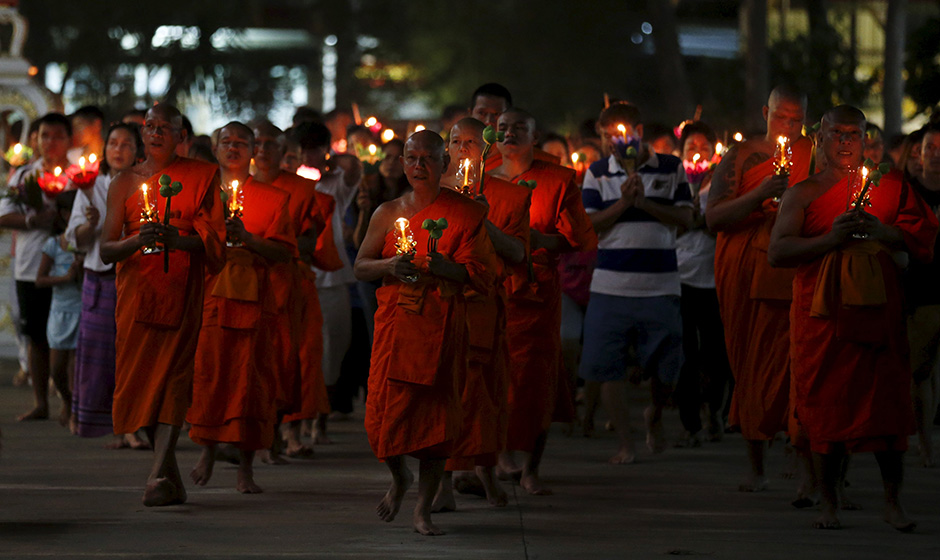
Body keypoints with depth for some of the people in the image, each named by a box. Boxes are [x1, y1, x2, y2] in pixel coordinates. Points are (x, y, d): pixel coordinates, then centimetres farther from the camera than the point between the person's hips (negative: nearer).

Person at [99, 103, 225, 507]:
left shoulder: (200, 177, 6)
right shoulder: (125, 183, 9)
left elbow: (212, 239, -1)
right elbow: (106, 249, 4)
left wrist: (176, 240, -21)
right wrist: (137, 241, -17)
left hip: (181, 290, -3)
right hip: (137, 291, 3)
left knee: (173, 374, -15)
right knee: (139, 379, 1)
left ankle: (160, 474, -26)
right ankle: (169, 470, 17)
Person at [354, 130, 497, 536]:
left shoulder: (465, 214, 3)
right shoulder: (388, 213, 10)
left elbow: (484, 274, -1)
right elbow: (360, 266, 11)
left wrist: (449, 268, -20)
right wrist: (389, 266, -10)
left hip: (442, 327, -1)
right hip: (395, 325, 2)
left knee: (437, 412, -3)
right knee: (385, 410, -5)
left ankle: (423, 509, 7)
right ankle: (399, 477, 28)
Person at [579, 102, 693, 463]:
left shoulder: (670, 169, 4)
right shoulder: (597, 173, 6)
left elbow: (685, 218, -1)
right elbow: (589, 225, 0)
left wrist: (645, 202, -12)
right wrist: (623, 203, -13)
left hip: (659, 286, -1)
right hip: (611, 283, 1)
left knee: (665, 367, 3)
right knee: (608, 367, -2)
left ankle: (655, 416, 34)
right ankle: (625, 443, 8)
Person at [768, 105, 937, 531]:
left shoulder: (889, 186, 12)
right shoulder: (803, 193, 9)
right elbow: (777, 252, 0)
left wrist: (878, 231, -9)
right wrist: (832, 238, -12)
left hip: (878, 307, 0)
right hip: (821, 314, 0)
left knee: (887, 399, -6)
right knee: (826, 404, -4)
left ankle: (893, 502, 2)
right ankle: (828, 503, 5)